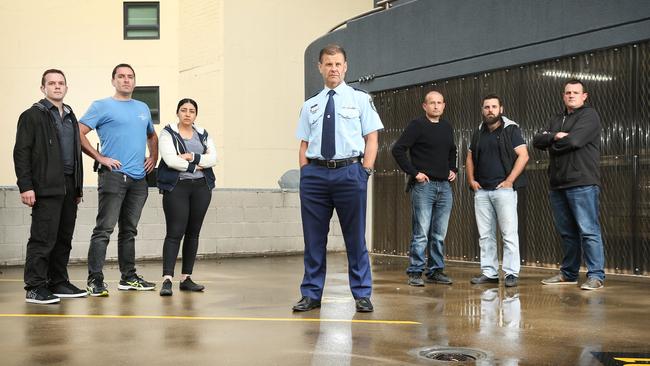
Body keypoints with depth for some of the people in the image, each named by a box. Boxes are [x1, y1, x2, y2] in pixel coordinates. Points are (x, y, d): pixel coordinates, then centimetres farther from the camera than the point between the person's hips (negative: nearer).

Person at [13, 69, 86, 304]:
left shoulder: (70, 117, 20)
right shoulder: (33, 116, -1)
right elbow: (21, 153, -7)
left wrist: (78, 187, 15)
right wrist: (25, 187, -15)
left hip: (69, 188, 7)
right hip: (46, 188, -7)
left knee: (64, 239, 10)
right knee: (43, 238, -7)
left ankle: (59, 282, 18)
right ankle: (35, 288, -1)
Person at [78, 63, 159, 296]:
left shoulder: (143, 108, 19)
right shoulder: (102, 106, 1)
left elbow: (152, 136, 33)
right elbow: (79, 133, -8)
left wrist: (154, 158, 17)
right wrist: (100, 158, -12)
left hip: (139, 178, 6)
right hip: (113, 176, -6)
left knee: (129, 230, 12)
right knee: (104, 229, -8)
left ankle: (129, 277, 20)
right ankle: (95, 279, -6)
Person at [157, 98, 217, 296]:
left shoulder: (203, 134, 15)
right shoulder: (168, 133, 2)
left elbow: (213, 158, 1)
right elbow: (170, 160, -12)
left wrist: (192, 157, -13)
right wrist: (197, 166, -7)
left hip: (201, 187, 5)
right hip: (176, 186, -5)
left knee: (193, 233, 6)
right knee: (175, 233, -12)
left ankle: (186, 278, 12)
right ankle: (167, 280, -13)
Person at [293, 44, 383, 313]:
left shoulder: (360, 99, 7)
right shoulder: (309, 106, 14)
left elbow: (372, 139, 3)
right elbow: (304, 145, 14)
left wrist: (365, 172, -7)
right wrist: (305, 175, 2)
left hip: (349, 172, -2)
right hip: (315, 173, 3)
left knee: (355, 238, 3)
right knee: (314, 238, 6)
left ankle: (362, 295, 12)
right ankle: (311, 294, 16)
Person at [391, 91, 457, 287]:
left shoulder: (447, 127, 14)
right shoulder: (417, 125, -5)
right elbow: (398, 149, -12)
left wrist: (453, 169, 15)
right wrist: (414, 172, -14)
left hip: (444, 186, 6)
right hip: (423, 185, -6)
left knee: (439, 234, 9)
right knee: (421, 233, -6)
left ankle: (436, 271, 18)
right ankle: (415, 273, 1)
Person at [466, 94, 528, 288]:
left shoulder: (511, 129, -1)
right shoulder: (478, 133, 15)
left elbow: (523, 155, -8)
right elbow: (470, 157, 23)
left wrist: (509, 180, -14)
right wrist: (471, 179, 9)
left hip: (503, 189, -5)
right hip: (481, 190, 6)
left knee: (509, 233, -5)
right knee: (485, 234, 7)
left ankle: (511, 273, -1)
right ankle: (489, 272, 13)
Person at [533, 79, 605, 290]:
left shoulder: (589, 115, -1)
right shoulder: (556, 120, 22)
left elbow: (574, 140, -16)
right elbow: (537, 141, 8)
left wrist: (552, 144, 2)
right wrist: (555, 136, -11)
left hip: (582, 183, -7)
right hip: (558, 185, 7)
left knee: (588, 231, -8)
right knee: (566, 232, 12)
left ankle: (596, 276, -6)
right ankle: (568, 274, 20)